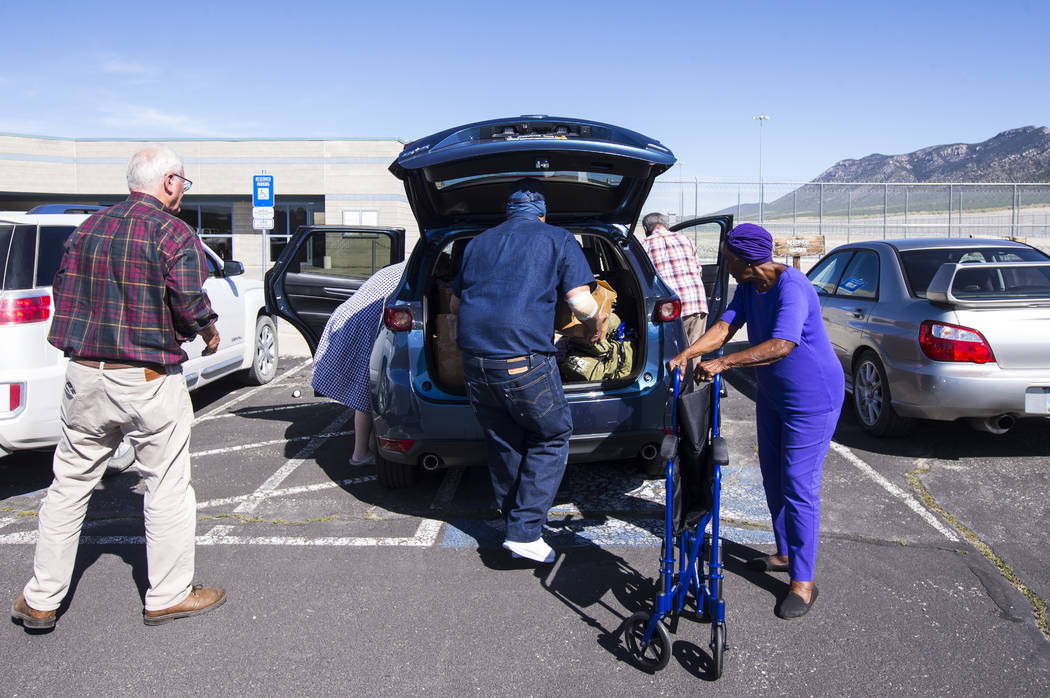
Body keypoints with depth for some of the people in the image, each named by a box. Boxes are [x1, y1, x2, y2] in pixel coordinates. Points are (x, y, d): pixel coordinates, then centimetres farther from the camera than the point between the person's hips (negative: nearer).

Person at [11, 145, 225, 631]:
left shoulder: (89, 228, 9)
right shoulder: (174, 234, -10)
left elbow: (64, 294, 11)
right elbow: (190, 304, -16)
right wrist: (209, 333, 3)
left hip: (86, 374, 6)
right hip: (149, 380, -6)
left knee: (70, 485, 15)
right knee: (166, 487, 7)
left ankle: (41, 600, 23)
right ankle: (169, 595, 18)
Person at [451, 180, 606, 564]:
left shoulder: (477, 243, 20)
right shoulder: (558, 240, 6)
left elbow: (455, 304, 26)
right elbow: (582, 303, -4)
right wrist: (594, 327, 16)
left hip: (474, 360, 5)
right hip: (524, 360, -5)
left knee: (502, 442, 19)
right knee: (551, 436, 10)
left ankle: (513, 516, 32)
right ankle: (525, 531, 4)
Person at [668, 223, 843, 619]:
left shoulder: (791, 287, -27)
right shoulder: (749, 287, 2)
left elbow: (782, 345, -38)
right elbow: (725, 326, -5)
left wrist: (723, 363, -41)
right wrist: (686, 354, -21)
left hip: (812, 399, -9)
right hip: (772, 394, 10)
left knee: (798, 486, -7)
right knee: (773, 479, 17)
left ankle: (803, 581, 4)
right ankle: (785, 554, 34)